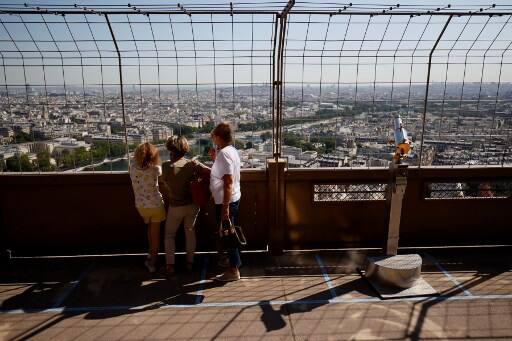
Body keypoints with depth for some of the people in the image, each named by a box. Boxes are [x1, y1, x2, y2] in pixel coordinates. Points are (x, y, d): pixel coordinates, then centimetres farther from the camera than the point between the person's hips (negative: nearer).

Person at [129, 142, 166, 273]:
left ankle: (151, 255, 35)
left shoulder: (133, 167, -11)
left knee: (150, 228, 28)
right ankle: (153, 261, 19)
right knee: (155, 232, 12)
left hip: (140, 205, 4)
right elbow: (161, 171, 3)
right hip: (155, 204, -4)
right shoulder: (155, 169, -18)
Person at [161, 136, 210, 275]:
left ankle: (170, 265, 12)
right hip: (192, 205, 2)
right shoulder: (192, 164, -11)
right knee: (190, 232, 19)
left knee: (169, 234, 16)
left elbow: (165, 182, -2)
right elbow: (211, 173, -17)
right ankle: (190, 262, 25)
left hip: (176, 206, -2)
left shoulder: (166, 166, -16)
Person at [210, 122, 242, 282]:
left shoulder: (224, 153, -21)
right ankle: (234, 263, 36)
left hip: (226, 201, -10)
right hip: (234, 198, 10)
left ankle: (233, 270, 12)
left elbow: (228, 181, -26)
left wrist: (225, 206, -26)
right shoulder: (232, 150, 9)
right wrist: (215, 160, 10)